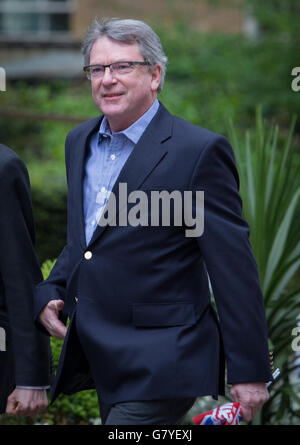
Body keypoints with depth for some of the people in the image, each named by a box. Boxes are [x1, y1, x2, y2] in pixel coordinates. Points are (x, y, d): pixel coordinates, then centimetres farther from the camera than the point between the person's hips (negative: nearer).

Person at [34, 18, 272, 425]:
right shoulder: (80, 142, 12)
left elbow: (234, 267, -12)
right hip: (101, 361, 8)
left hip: (161, 367, -7)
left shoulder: (200, 151, -11)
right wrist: (49, 294, 6)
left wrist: (249, 371, -13)